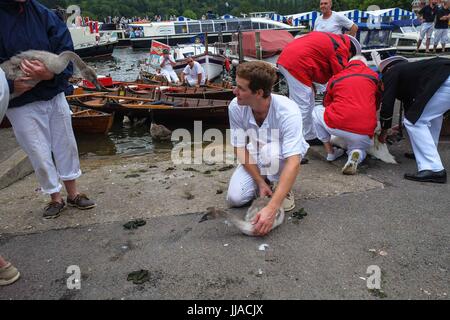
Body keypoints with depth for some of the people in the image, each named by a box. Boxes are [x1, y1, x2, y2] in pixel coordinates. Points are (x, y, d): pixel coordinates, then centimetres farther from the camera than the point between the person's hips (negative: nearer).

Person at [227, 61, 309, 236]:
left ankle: (282, 186, -6)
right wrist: (260, 181, -21)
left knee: (270, 151, -39)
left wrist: (271, 209, -50)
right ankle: (268, 180, 14)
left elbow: (293, 162, -43)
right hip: (256, 158, 4)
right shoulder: (235, 107, -23)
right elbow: (240, 148, -13)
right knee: (235, 198, -16)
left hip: (285, 156, -3)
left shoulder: (288, 111, -36)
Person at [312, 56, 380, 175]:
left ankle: (329, 151, 22)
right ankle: (356, 154, -4)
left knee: (317, 111, 27)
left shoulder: (335, 78, 14)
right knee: (361, 148, 34)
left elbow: (327, 104, 27)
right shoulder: (374, 76, 14)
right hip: (365, 133, 2)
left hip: (336, 126, -1)